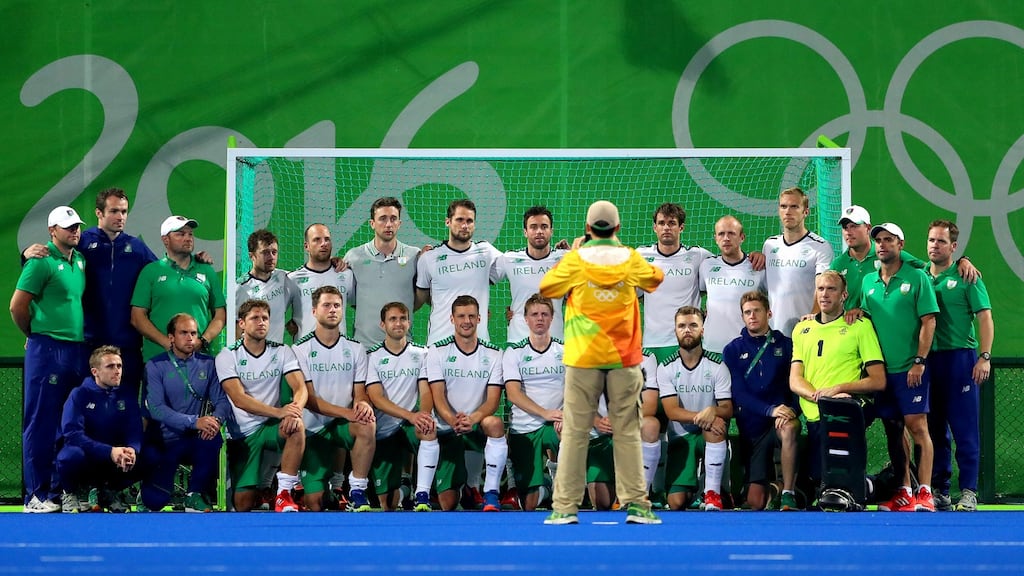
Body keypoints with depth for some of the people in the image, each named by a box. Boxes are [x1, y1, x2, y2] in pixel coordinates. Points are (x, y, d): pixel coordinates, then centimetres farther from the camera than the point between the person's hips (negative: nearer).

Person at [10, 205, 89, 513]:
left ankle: (63, 489, 16)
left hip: (78, 350, 7)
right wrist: (36, 334, 4)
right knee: (42, 423, -4)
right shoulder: (42, 261, -8)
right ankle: (37, 495, -2)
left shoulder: (80, 261, 13)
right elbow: (17, 306, -9)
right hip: (48, 349, -7)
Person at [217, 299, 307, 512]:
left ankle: (284, 494, -27)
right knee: (243, 503, -11)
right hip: (241, 433, -1)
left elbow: (300, 388, -7)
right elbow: (239, 399, -16)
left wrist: (295, 410, -33)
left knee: (296, 427, -35)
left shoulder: (282, 352, 4)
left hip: (271, 427, 1)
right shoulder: (227, 356, -4)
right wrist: (278, 411, -31)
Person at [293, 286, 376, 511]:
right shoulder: (301, 349, -4)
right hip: (314, 430, -2)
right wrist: (346, 413, -24)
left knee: (367, 425, -35)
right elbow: (310, 399, -10)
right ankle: (334, 478, 26)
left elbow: (359, 393, 4)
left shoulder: (355, 349, 6)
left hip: (343, 426, 2)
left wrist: (362, 404, -23)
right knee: (314, 501, -11)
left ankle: (357, 491, -21)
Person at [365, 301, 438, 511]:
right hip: (384, 431, 0)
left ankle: (422, 497, -33)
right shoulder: (372, 358, 1)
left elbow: (426, 393, -3)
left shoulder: (421, 354, 6)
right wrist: (410, 416, -27)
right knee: (388, 504, -5)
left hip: (411, 428, 0)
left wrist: (424, 414, -28)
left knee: (429, 430, -38)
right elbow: (376, 399, -10)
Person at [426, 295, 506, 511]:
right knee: (447, 502, -10)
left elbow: (493, 400, -6)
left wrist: (472, 419, -27)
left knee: (495, 423, -38)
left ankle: (491, 493, -30)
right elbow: (438, 397, -8)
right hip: (447, 430, 0)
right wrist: (453, 420, -30)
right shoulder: (437, 351, 0)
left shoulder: (492, 354, 2)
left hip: (477, 428, 0)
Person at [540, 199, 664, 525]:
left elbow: (545, 288, 9)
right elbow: (656, 278, 22)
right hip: (624, 358, 1)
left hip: (584, 357, -1)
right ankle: (636, 504, 0)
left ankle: (565, 506, -1)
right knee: (627, 433, 4)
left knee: (574, 433, 2)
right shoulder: (630, 259, 1)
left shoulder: (576, 259, -5)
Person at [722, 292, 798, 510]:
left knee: (788, 429, -41)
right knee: (755, 503, -5)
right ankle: (770, 485, 32)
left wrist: (790, 410, -22)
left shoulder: (786, 345, 6)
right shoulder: (733, 350, 6)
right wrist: (770, 410, -21)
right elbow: (738, 393, -4)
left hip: (781, 419, -1)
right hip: (752, 425, 1)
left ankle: (788, 495, -32)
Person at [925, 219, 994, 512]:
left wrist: (985, 356, -12)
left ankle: (968, 492, -4)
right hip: (927, 359, 4)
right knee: (934, 428, 7)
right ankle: (938, 490, 12)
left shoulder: (966, 278, 0)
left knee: (965, 429, -5)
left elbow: (985, 318, -2)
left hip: (960, 356, -4)